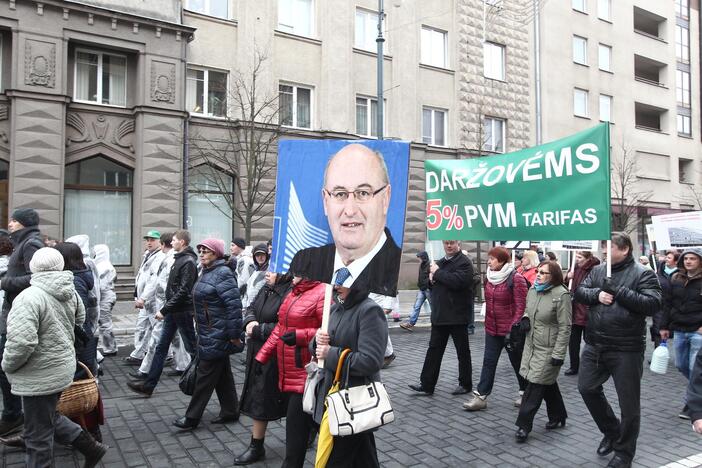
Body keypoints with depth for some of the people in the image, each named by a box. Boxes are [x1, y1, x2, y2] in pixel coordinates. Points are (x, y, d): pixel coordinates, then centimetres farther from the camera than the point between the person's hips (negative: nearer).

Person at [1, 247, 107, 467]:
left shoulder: (29, 297, -23)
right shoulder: (70, 292, 0)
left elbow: (21, 342, -28)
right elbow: (80, 320, 14)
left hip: (40, 376, -8)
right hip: (61, 367, 8)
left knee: (38, 434, 9)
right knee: (49, 417, 27)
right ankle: (91, 447, 27)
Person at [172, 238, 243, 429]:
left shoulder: (222, 273, -18)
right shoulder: (207, 272, 13)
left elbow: (234, 305, -23)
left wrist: (234, 334, -23)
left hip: (217, 334, -10)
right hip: (208, 333, 10)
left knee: (206, 373, 0)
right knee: (222, 373, 15)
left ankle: (192, 417, 9)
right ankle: (230, 411, 25)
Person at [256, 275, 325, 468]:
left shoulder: (322, 294, -15)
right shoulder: (293, 293, 14)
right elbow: (280, 328, 18)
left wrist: (299, 336, -23)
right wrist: (261, 356, 16)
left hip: (306, 375, -8)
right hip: (288, 375, 8)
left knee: (296, 425, -2)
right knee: (296, 422, 18)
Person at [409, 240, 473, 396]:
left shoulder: (464, 262, -10)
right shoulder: (440, 262, 16)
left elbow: (456, 281, -27)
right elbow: (430, 284, 21)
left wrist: (437, 272, -16)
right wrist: (431, 278, -2)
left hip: (457, 316, -7)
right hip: (439, 315, 7)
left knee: (462, 351, 8)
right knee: (434, 350, 8)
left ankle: (465, 384, 22)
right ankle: (427, 384, 13)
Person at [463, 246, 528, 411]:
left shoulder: (516, 279, -16)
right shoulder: (489, 277, 6)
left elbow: (520, 306, -17)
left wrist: (514, 329, -19)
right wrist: (487, 322, 16)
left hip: (510, 330, -6)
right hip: (492, 329, 6)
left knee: (517, 361, 11)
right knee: (489, 362, 5)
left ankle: (525, 392, 31)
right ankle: (481, 396, 8)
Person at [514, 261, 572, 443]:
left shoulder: (561, 294, -18)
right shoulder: (533, 289, 4)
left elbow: (565, 327, -17)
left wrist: (558, 354, -19)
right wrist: (525, 318, -1)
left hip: (548, 350, -7)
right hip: (532, 345, 7)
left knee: (536, 384, -4)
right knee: (547, 383, 19)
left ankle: (524, 424, 4)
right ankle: (558, 416, 37)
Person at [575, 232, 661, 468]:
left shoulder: (642, 273, -8)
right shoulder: (598, 270, 8)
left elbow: (653, 304, -19)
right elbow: (579, 291, 5)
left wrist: (618, 291, -23)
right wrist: (597, 294, -15)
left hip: (626, 349, -5)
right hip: (595, 345, 6)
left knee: (628, 402, 6)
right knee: (587, 388, 13)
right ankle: (611, 432, 35)